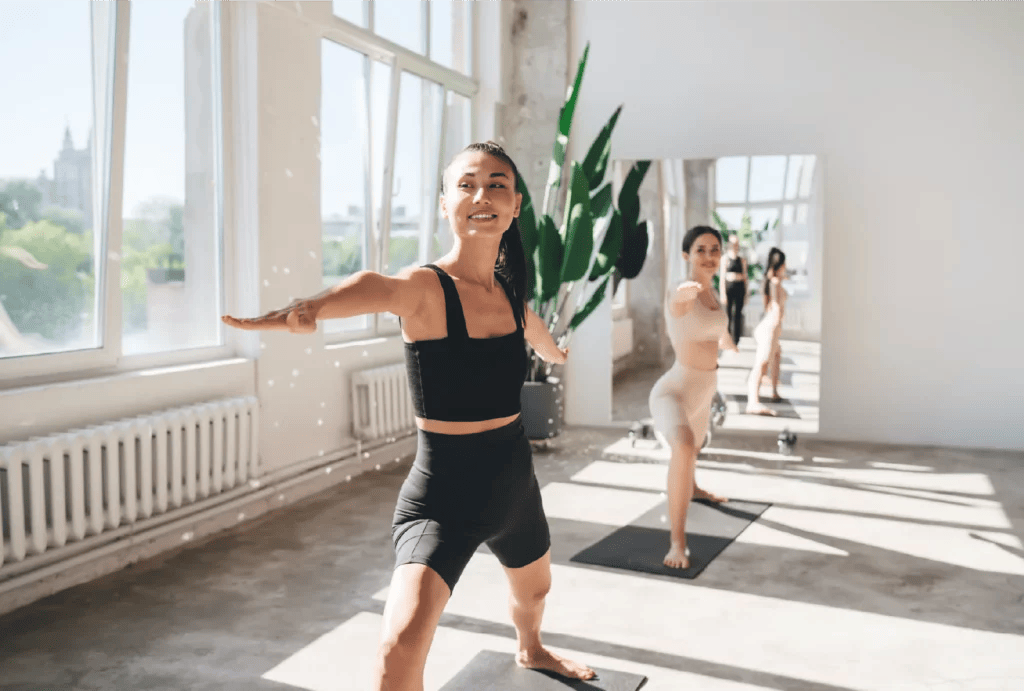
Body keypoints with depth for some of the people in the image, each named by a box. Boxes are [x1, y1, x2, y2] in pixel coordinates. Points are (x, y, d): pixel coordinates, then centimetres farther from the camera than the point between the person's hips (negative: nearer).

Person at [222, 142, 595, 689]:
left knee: (534, 588, 32)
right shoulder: (425, 287, -20)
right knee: (402, 643, -27)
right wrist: (305, 309, -67)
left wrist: (555, 352, 47)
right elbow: (372, 289, -45)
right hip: (442, 494, -6)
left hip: (515, 483, 7)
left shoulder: (511, 291, -1)